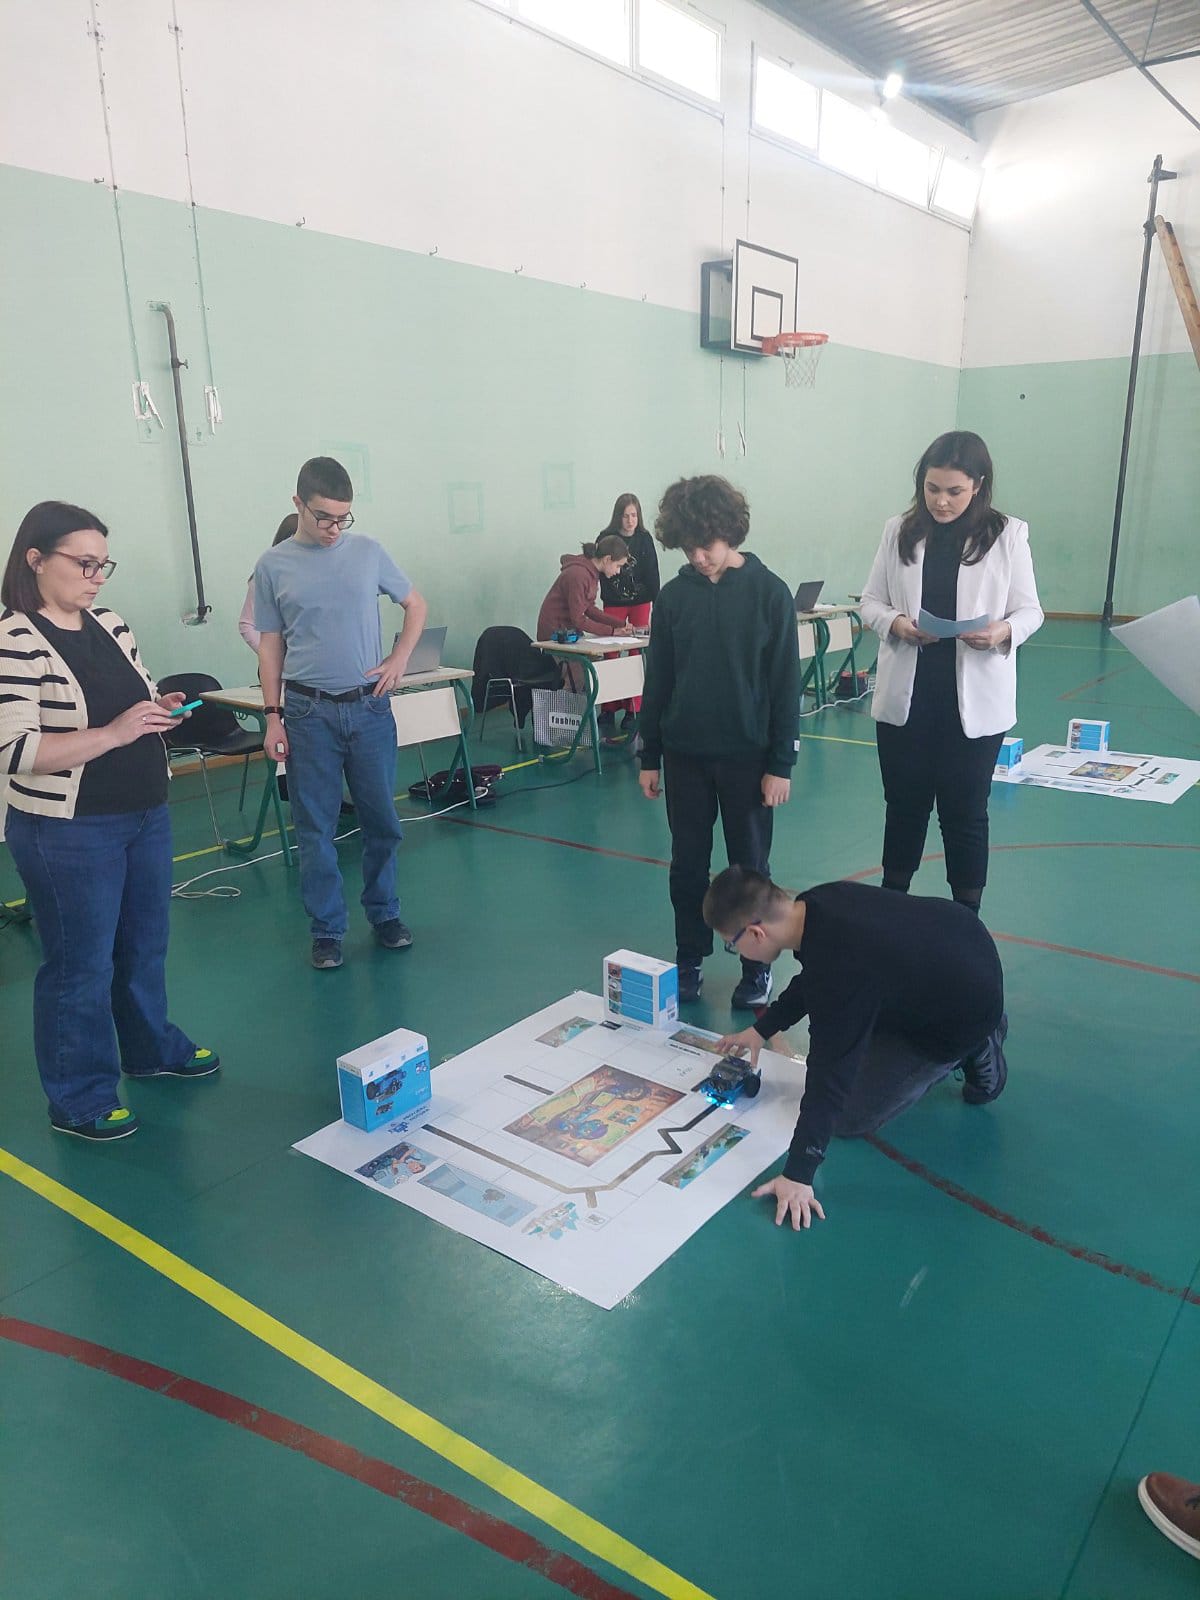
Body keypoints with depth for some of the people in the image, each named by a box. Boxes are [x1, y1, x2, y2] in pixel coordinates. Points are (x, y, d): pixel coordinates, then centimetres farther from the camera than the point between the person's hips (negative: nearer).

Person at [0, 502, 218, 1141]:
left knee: (145, 944, 21)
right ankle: (79, 1099, 23)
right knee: (81, 965, 6)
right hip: (69, 833, -7)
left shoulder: (111, 625, 6)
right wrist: (113, 734, -26)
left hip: (146, 816, 7)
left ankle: (152, 1047, 42)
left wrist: (160, 709, -3)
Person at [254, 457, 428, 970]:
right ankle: (327, 929, 17)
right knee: (315, 827, 5)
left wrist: (399, 660, 0)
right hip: (309, 713, -1)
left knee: (381, 818, 9)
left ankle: (384, 913, 27)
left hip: (370, 707, 1)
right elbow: (270, 644, 4)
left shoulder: (368, 552, 3)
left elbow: (416, 605, 14)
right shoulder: (273, 565, 1)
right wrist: (273, 717, 0)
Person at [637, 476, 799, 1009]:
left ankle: (757, 965, 23)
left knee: (750, 865, 8)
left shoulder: (769, 592, -7)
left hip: (746, 754, -3)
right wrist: (649, 755, 7)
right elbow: (657, 680, 7)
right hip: (684, 754, 3)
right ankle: (688, 960, 26)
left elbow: (785, 684, -6)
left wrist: (781, 763, -8)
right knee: (687, 864, 11)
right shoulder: (673, 595, 2)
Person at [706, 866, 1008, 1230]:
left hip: (964, 1017, -8)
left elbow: (828, 1075, -30)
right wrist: (761, 1029, 18)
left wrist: (798, 1175, -22)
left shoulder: (838, 974, -36)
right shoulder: (818, 901, -11)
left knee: (849, 1118, 1)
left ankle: (975, 1051, 9)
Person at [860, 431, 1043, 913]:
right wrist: (896, 623, -16)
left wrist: (1004, 631, -22)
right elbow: (870, 602, 6)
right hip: (904, 698, 2)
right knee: (905, 805, 15)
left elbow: (1030, 610, 0)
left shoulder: (1007, 534, -2)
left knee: (965, 812, 8)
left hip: (975, 703, -2)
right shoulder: (899, 531, 2)